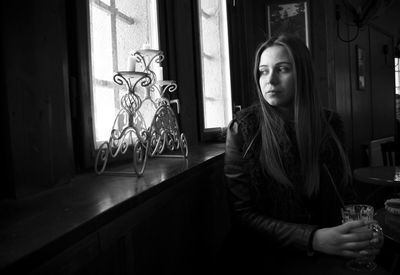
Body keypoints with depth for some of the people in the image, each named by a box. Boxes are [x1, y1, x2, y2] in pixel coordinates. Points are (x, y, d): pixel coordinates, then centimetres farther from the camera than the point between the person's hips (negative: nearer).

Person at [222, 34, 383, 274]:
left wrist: (360, 235, -12)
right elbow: (242, 214, -12)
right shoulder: (243, 128, -10)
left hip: (331, 254, 3)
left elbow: (346, 194, 8)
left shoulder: (329, 124, 1)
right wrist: (313, 239, -23)